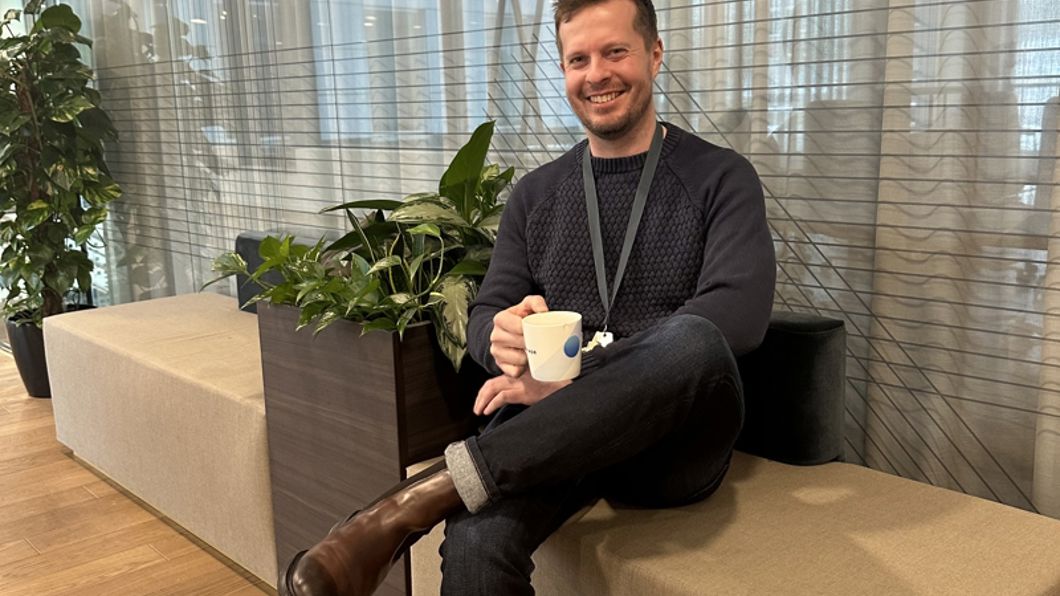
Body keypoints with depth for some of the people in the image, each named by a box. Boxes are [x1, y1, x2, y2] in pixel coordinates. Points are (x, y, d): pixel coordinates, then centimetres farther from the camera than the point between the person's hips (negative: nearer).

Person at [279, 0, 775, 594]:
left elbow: (740, 312, -13)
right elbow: (486, 316, 12)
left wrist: (579, 376, -22)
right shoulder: (536, 194, 14)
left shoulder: (720, 178, 3)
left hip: (676, 438, 0)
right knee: (476, 542, -37)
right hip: (553, 430, 1)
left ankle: (418, 498, -37)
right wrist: (505, 340, -16)